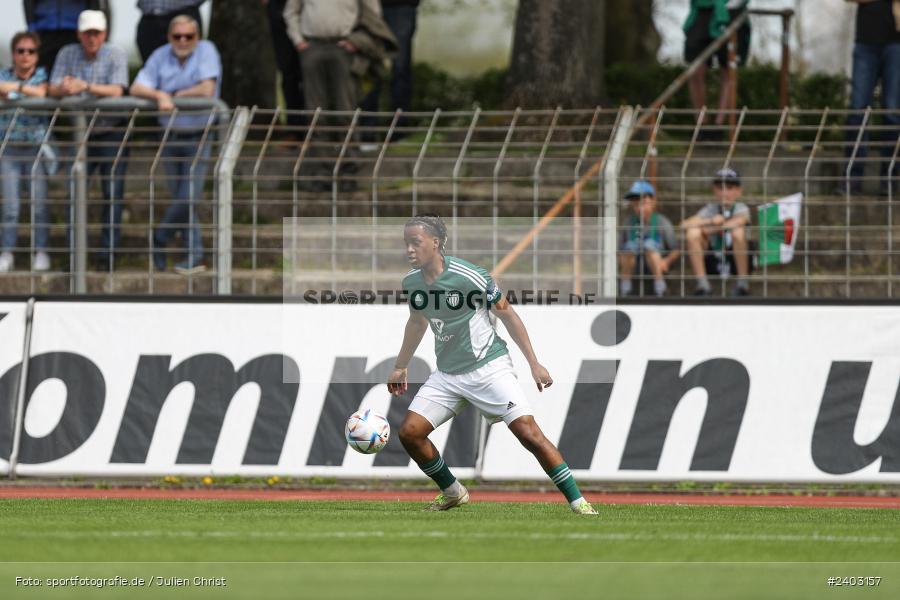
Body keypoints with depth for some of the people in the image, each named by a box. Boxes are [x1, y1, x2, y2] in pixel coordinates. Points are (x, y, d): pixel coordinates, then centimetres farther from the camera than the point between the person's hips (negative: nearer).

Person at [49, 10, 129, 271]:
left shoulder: (116, 54, -7)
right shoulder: (67, 54, 2)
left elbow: (116, 90, -20)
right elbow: (53, 89, -5)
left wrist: (85, 87, -35)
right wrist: (63, 88, -31)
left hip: (112, 133, -3)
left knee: (112, 194, -6)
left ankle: (108, 253, -3)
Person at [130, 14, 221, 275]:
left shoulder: (206, 51, -9)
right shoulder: (161, 56, 0)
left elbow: (207, 90, -19)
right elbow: (136, 89, -5)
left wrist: (177, 94, -9)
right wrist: (160, 95, -23)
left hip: (199, 136, -4)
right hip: (171, 136, 4)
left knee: (189, 197, -11)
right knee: (181, 198, 5)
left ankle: (159, 239, 10)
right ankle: (195, 256, 11)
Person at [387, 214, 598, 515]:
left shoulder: (470, 276, -18)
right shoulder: (411, 282, -1)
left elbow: (507, 315, -7)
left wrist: (534, 364, -6)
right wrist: (400, 367, 27)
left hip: (489, 367, -6)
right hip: (447, 375, 6)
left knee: (528, 432, -16)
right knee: (409, 432, -5)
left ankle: (577, 501, -8)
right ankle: (452, 493, 16)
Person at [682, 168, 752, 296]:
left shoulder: (741, 209, -4)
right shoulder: (710, 209, 3)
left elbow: (738, 222, -30)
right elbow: (685, 225, -13)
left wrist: (709, 230, -21)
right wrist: (711, 221, -22)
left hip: (736, 261, -3)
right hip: (714, 260, 3)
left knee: (738, 232, -32)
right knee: (692, 233, -19)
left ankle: (742, 284, -17)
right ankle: (702, 285, -16)